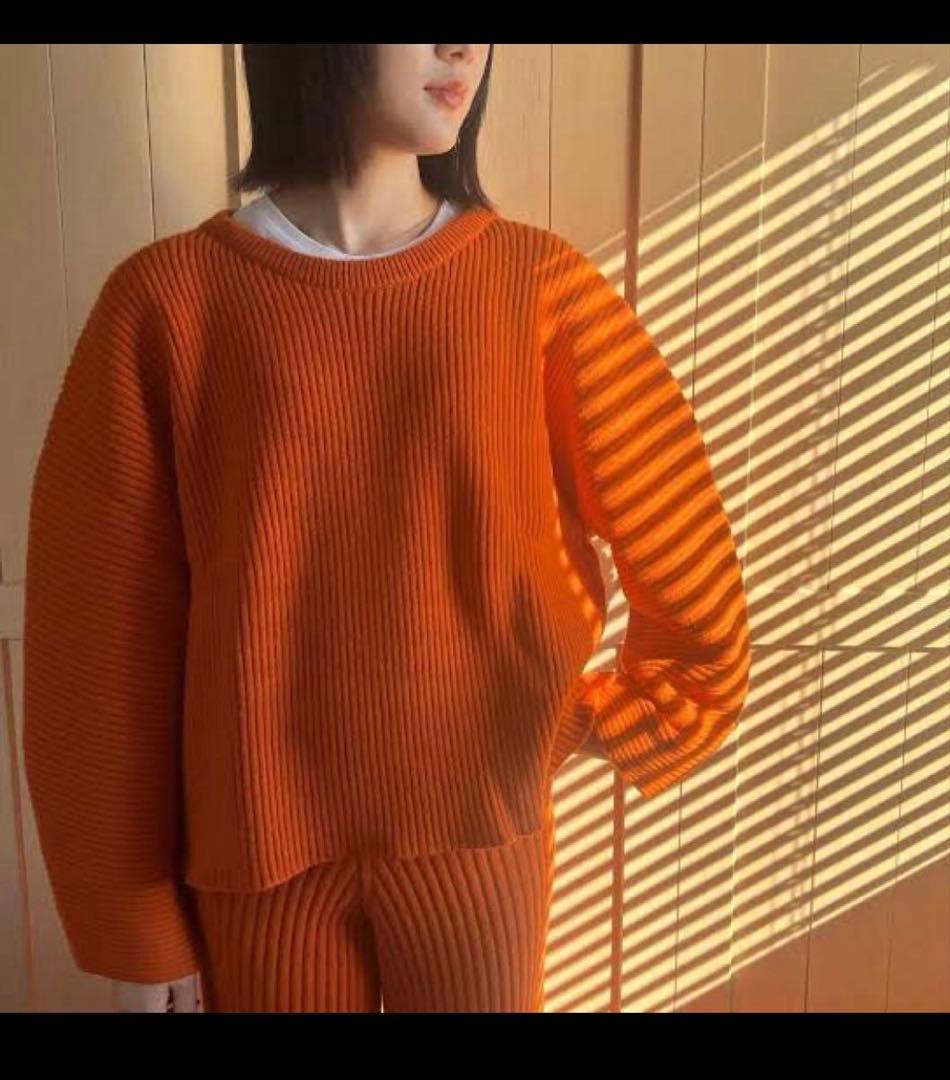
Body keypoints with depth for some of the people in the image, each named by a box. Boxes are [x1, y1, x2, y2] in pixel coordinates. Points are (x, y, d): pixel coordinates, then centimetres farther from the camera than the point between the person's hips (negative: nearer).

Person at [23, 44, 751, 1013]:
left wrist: (562, 729, 6)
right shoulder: (169, 301, -9)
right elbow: (101, 637, -5)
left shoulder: (541, 288, -7)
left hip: (478, 843, 1)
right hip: (262, 861, 0)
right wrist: (134, 922, -1)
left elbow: (694, 583, 0)